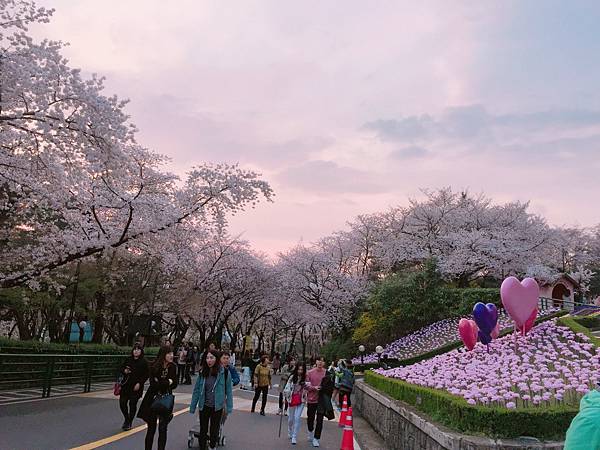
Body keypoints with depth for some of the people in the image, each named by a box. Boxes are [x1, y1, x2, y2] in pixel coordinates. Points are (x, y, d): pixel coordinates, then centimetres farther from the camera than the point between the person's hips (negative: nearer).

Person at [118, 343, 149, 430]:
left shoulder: (144, 362, -7)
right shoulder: (128, 360, 4)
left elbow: (146, 374, -6)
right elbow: (122, 368, 16)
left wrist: (139, 383, -15)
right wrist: (124, 371, -7)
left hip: (136, 387, -4)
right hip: (126, 385, 4)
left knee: (132, 404, -1)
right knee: (122, 403, 2)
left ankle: (129, 423, 17)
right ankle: (127, 419, 28)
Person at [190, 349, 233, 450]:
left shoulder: (224, 372, -12)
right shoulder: (202, 372, -5)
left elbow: (228, 390, -8)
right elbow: (196, 390, -1)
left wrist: (229, 407, -8)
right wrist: (192, 407, 0)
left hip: (217, 407, -1)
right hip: (204, 406, 2)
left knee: (214, 430, 15)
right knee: (203, 430, 12)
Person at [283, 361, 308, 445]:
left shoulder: (305, 378, -7)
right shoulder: (292, 377, -5)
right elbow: (287, 387, 0)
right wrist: (285, 397, -2)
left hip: (301, 400, -1)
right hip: (292, 399, 1)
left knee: (297, 418, -10)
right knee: (291, 418, 15)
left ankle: (294, 437, -1)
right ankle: (290, 433, 40)